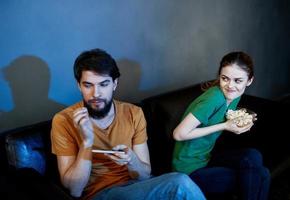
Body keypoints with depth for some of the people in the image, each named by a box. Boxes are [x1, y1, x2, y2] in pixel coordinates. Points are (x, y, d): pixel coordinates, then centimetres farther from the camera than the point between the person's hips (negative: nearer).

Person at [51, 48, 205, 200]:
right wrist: (87, 142, -25)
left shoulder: (134, 114, -1)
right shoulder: (64, 121, -10)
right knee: (180, 184, -27)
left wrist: (130, 160, -23)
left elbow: (145, 175, -1)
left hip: (136, 186, 4)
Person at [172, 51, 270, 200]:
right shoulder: (215, 97, -25)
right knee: (258, 177, -12)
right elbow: (179, 134, -26)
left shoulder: (234, 95, -1)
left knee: (254, 156, -13)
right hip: (190, 170, -7)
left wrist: (240, 119, -5)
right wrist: (225, 126, -22)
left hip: (206, 158, 7)